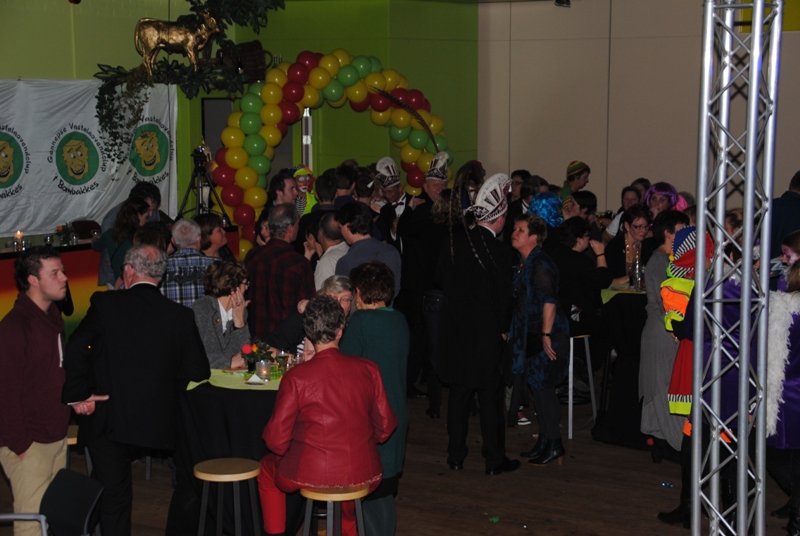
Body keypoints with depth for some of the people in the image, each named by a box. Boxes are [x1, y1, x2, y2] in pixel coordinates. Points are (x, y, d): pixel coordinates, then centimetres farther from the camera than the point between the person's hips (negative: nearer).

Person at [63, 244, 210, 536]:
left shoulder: (105, 304, -7)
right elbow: (198, 371, 2)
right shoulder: (181, 315, 0)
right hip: (155, 422, 3)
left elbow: (75, 350, -15)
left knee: (113, 492, 5)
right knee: (112, 487, 25)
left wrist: (77, 395, -7)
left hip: (108, 419, -3)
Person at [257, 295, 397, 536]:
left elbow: (276, 440, -11)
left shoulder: (296, 377, -14)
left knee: (267, 468, 29)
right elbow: (385, 427, 2)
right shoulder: (368, 369, -7)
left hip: (310, 475, -2)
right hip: (363, 475, 3)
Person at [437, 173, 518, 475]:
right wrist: (503, 328, 3)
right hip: (486, 332, -5)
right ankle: (494, 459, 13)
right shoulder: (496, 250, -17)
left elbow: (440, 279, 11)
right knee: (490, 396, 5)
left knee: (459, 393, 15)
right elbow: (503, 297, -12)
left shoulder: (454, 241, -1)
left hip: (455, 330, 5)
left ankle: (456, 455, 22)